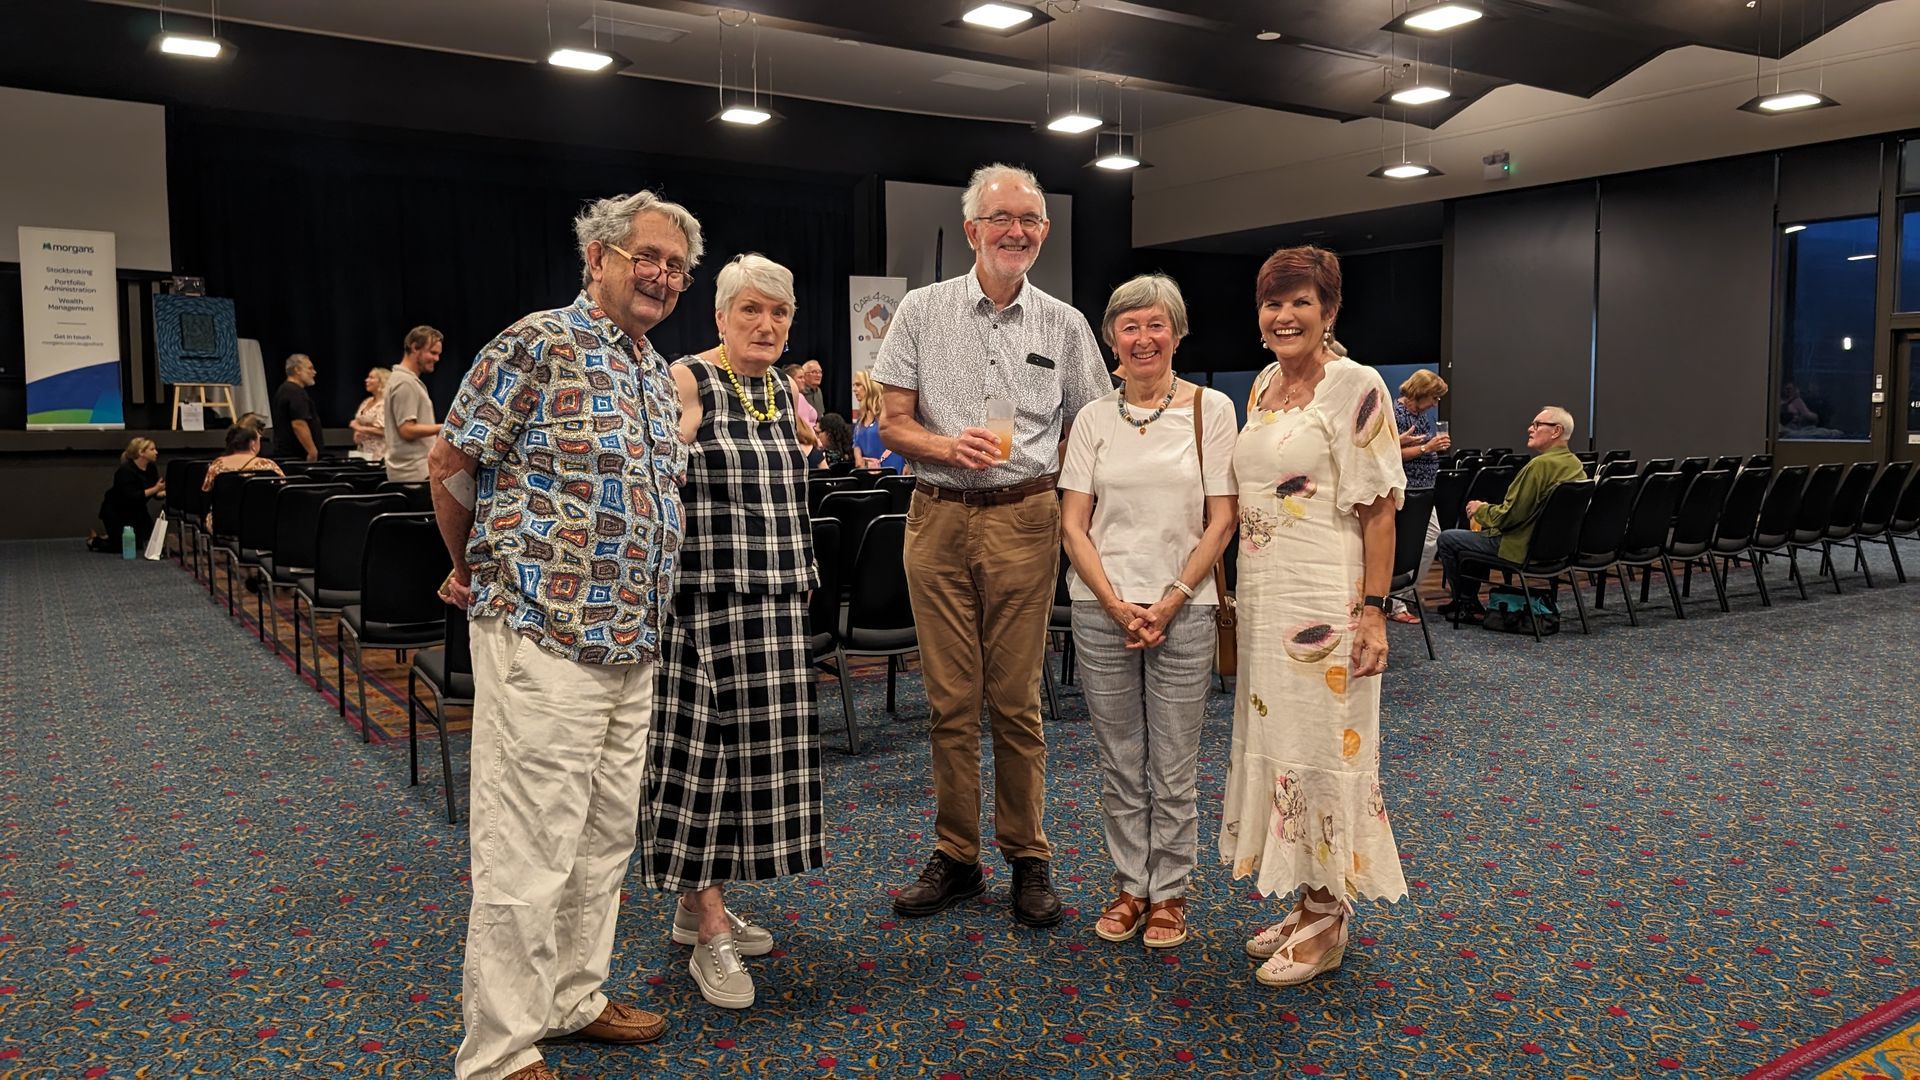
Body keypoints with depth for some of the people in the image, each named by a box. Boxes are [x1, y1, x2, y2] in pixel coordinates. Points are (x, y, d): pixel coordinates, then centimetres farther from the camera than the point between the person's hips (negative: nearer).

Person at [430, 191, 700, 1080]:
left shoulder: (658, 372, 14)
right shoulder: (536, 346, -11)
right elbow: (450, 464, -6)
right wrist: (477, 572, 6)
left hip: (631, 644, 8)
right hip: (544, 637, -8)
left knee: (604, 838, 17)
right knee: (527, 848, -1)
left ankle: (572, 997, 33)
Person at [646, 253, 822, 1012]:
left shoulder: (787, 394, 14)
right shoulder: (686, 383, -8)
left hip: (775, 606, 7)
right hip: (705, 601, -7)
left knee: (753, 749, 10)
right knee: (705, 754, -2)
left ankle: (695, 901, 26)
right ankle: (711, 936, 6)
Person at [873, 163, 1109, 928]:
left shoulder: (1064, 326, 8)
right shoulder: (923, 311, 6)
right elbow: (893, 426, 3)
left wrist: (1067, 504, 0)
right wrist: (949, 446, -16)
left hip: (1024, 520, 0)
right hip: (937, 519, 0)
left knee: (1016, 698, 3)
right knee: (950, 697, 5)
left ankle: (1028, 857, 16)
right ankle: (955, 856, 18)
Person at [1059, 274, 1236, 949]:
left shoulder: (1210, 409, 0)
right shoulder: (1093, 418, 5)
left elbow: (1222, 521, -2)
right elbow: (1073, 524, 2)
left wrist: (1170, 602, -10)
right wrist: (1117, 605, -9)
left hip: (1182, 611, -2)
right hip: (1101, 610, 2)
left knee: (1173, 768, 5)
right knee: (1120, 765, 11)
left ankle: (1169, 892, 21)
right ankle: (1129, 886, 26)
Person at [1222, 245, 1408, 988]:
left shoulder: (1355, 387, -9)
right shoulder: (1261, 385, 12)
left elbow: (1379, 508, -12)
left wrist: (1374, 609, -17)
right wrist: (1237, 594, 16)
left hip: (1324, 598, -8)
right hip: (1261, 594, 8)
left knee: (1322, 745, -1)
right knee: (1271, 738, 12)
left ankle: (1327, 924, 14)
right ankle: (1304, 903, 26)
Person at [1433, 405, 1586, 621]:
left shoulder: (1541, 464, -23)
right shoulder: (1577, 465, 7)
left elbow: (1509, 515, -23)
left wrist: (1480, 510, -3)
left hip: (1523, 547, -10)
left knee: (1446, 540, -2)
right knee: (1479, 532, 30)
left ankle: (1468, 605, 11)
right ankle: (1469, 600, 31)